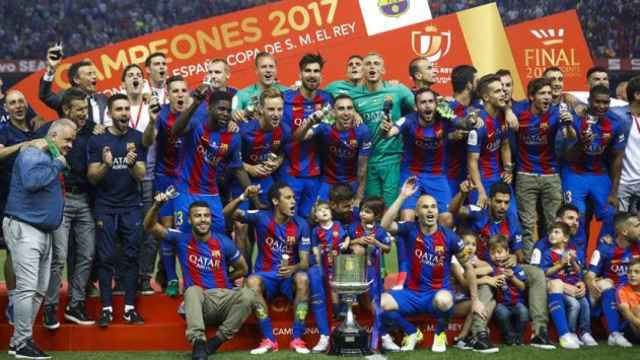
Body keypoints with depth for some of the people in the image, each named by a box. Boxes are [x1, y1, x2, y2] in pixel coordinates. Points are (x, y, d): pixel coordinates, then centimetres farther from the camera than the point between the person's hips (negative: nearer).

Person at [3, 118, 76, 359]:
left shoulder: (50, 159, 19)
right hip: (24, 229, -10)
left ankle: (22, 338, 16)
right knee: (27, 288, -13)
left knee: (39, 290, 10)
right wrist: (57, 166, -16)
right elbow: (31, 181, -28)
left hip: (43, 231, 10)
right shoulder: (32, 154, -10)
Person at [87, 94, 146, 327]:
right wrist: (105, 165, -23)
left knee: (130, 257, 0)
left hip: (132, 207, 1)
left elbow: (141, 176, 0)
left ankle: (130, 308, 3)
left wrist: (132, 164, -22)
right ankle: (106, 308, 2)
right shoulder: (98, 140, 1)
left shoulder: (137, 138, 3)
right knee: (106, 258, -1)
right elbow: (92, 178, -3)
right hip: (105, 207, -1)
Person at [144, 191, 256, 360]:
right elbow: (150, 226, -1)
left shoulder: (224, 242, 3)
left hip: (224, 298, 1)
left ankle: (215, 342, -23)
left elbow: (242, 269, 17)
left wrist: (222, 279, 12)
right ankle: (198, 343, -43)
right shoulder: (182, 239, 4)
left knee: (248, 294, -30)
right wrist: (157, 205, -18)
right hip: (199, 301, -1)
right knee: (192, 290, -36)